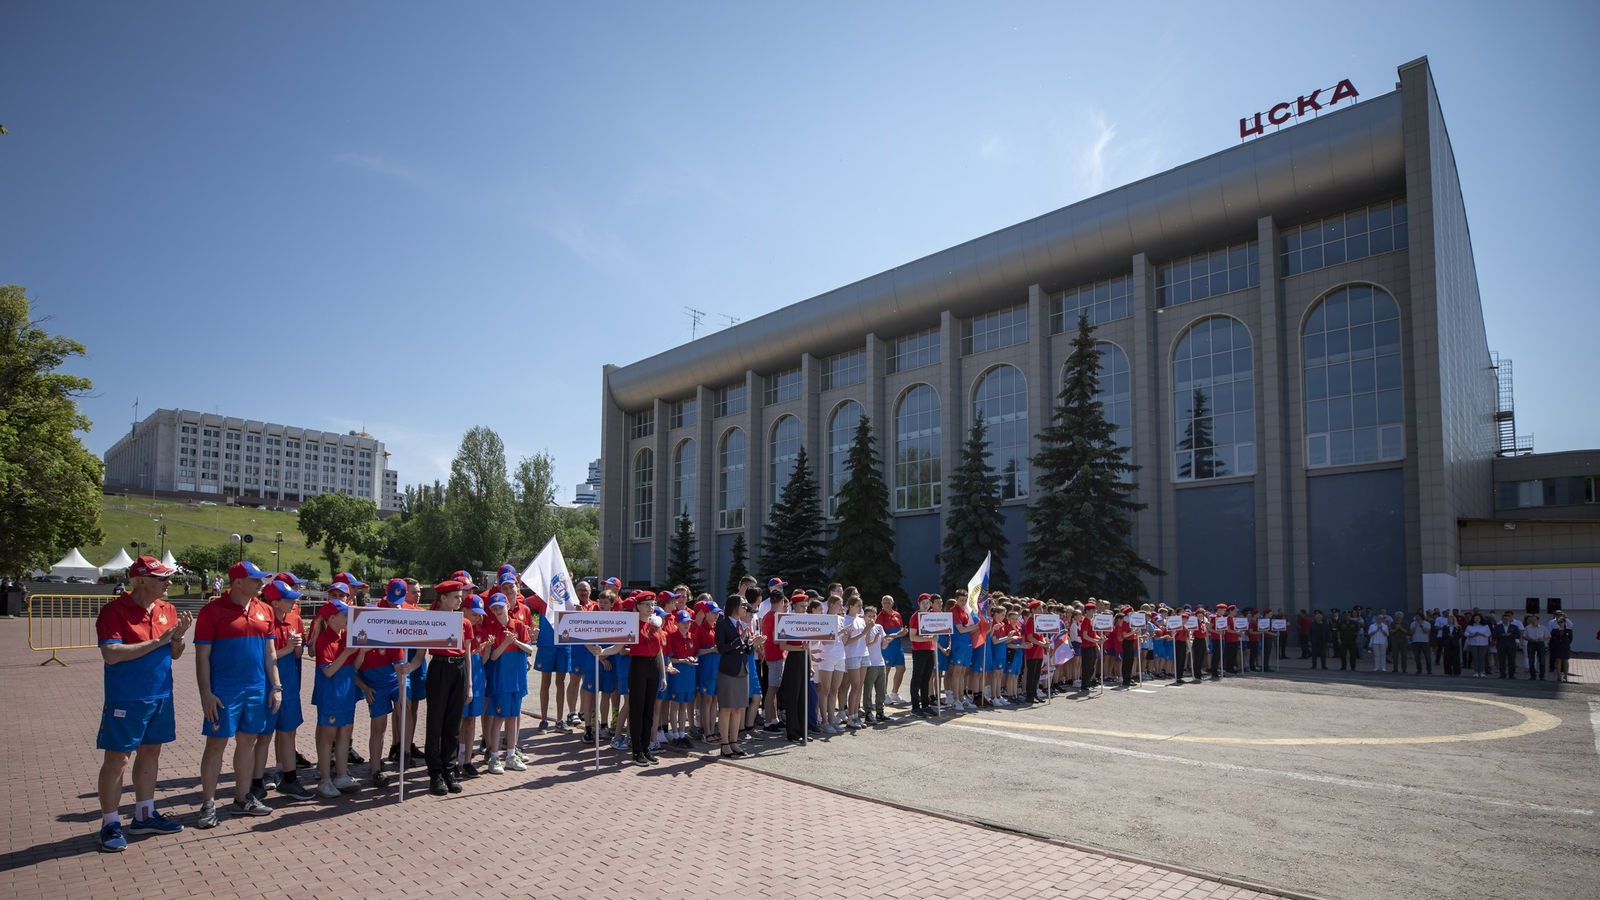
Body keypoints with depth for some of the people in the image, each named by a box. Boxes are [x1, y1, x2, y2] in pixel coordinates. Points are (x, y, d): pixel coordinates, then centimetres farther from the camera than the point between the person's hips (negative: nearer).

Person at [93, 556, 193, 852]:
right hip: (125, 700, -7)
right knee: (116, 760, 1)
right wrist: (158, 641, -22)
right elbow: (111, 654, -22)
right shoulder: (114, 611, -13)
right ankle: (110, 824, 13)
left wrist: (178, 636, -8)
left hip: (160, 696, 7)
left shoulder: (167, 610, 7)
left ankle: (144, 816, 27)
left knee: (150, 754, 15)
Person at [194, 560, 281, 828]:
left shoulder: (264, 610, 9)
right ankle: (208, 805, 10)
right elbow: (202, 655, -7)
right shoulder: (213, 611, -7)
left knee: (248, 742, 11)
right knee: (216, 744, 0)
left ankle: (243, 799, 22)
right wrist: (206, 693, -12)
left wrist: (275, 687, 9)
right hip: (224, 692, -5)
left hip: (257, 690, 5)